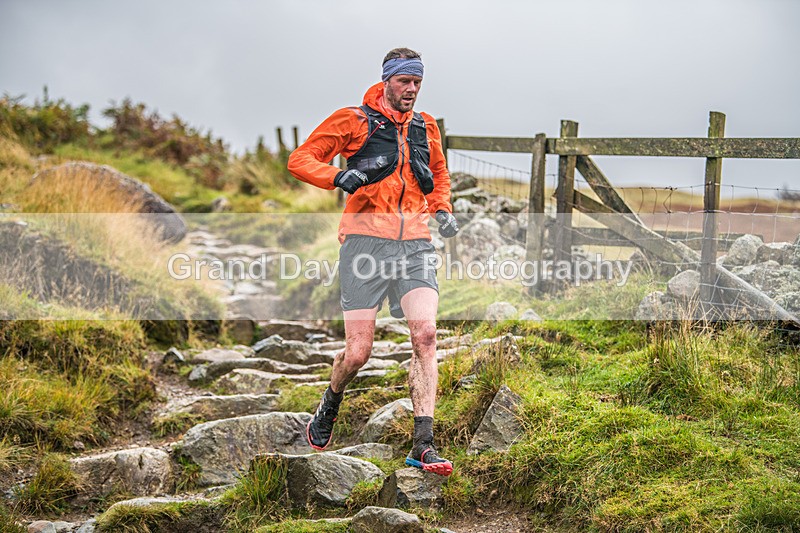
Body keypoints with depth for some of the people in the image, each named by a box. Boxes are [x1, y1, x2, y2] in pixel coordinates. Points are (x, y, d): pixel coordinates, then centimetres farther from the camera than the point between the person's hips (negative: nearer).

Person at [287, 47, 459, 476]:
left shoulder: (426, 127, 18)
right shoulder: (353, 120, 2)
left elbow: (440, 176, 34)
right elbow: (300, 159, 1)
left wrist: (442, 209, 14)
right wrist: (338, 176, -18)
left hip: (415, 245, 4)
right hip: (367, 240, -3)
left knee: (425, 335, -16)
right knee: (358, 352, -5)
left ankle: (423, 445, -14)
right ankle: (330, 406, 29)